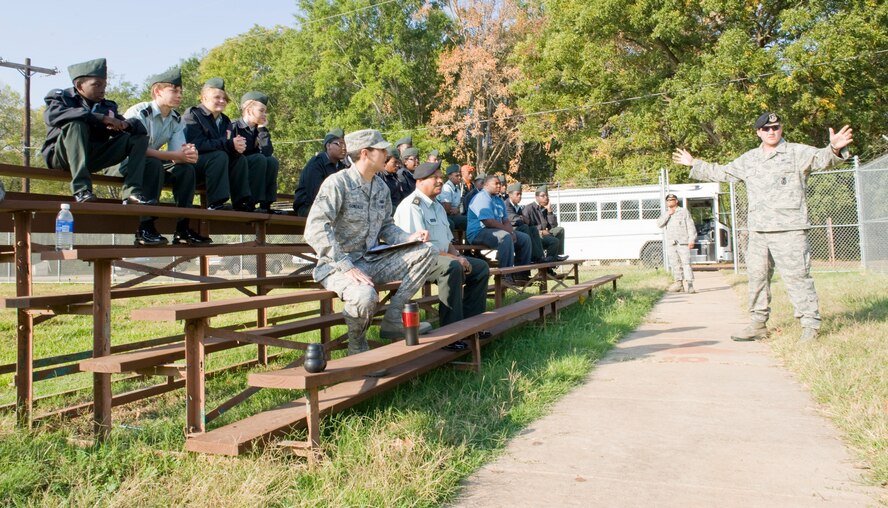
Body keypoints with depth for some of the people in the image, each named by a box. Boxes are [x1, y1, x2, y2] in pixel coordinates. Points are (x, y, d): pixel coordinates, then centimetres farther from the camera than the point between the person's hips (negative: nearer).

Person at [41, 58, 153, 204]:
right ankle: (81, 189, -40)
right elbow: (51, 115, -25)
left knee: (139, 136, -4)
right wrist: (101, 118, -30)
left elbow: (138, 125, 5)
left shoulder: (107, 106, 12)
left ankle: (132, 192, -23)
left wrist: (125, 124, -22)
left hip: (92, 158, 5)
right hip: (61, 158, -5)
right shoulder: (61, 97, -1)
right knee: (76, 124, -32)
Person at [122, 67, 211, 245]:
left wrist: (188, 154, -30)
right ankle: (145, 229, -35)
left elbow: (178, 154, -5)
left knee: (186, 168, -14)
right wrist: (175, 155, -34)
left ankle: (183, 229, -16)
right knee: (154, 164, -35)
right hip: (124, 163, -7)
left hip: (154, 165, 7)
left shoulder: (177, 120, 5)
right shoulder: (139, 112, -17)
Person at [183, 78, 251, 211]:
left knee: (240, 159, -10)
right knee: (220, 156, -30)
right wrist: (229, 144, -31)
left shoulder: (225, 121, 12)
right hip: (188, 164, -7)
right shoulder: (192, 115, -9)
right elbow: (196, 144, -25)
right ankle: (215, 204, -35)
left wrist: (237, 146, -23)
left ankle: (241, 203, -17)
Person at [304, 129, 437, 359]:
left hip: (372, 261, 7)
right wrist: (347, 267, -31)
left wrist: (410, 237, -3)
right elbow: (315, 230, -24)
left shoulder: (381, 188, 10)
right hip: (338, 265, -7)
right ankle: (357, 346, -5)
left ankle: (393, 320, -7)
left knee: (427, 252, -7)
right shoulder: (338, 182, -14)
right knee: (365, 296, -39)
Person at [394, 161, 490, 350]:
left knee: (481, 267, 5)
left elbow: (447, 240, 24)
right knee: (452, 267, -36)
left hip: (442, 257, 10)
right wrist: (453, 258, -20)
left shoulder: (437, 206, 19)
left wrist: (459, 257, 2)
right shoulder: (411, 206, -13)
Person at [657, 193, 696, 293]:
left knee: (686, 263, -10)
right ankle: (679, 283, 12)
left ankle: (689, 285, -14)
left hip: (683, 243, -4)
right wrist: (668, 214, -7)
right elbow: (659, 224, -1)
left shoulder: (684, 212, 6)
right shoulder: (665, 214, 18)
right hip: (671, 244, 4)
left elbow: (691, 226, 1)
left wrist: (691, 240, -8)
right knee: (675, 265, 6)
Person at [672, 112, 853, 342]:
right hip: (758, 231, 6)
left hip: (789, 230, -6)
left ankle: (811, 324, 0)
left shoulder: (797, 153, 0)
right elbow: (721, 172, 29)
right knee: (757, 277, 11)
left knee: (796, 276, -8)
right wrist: (694, 164, 32)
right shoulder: (748, 159, 18)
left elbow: (821, 158, -17)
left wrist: (835, 149, -39)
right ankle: (758, 324, 21)